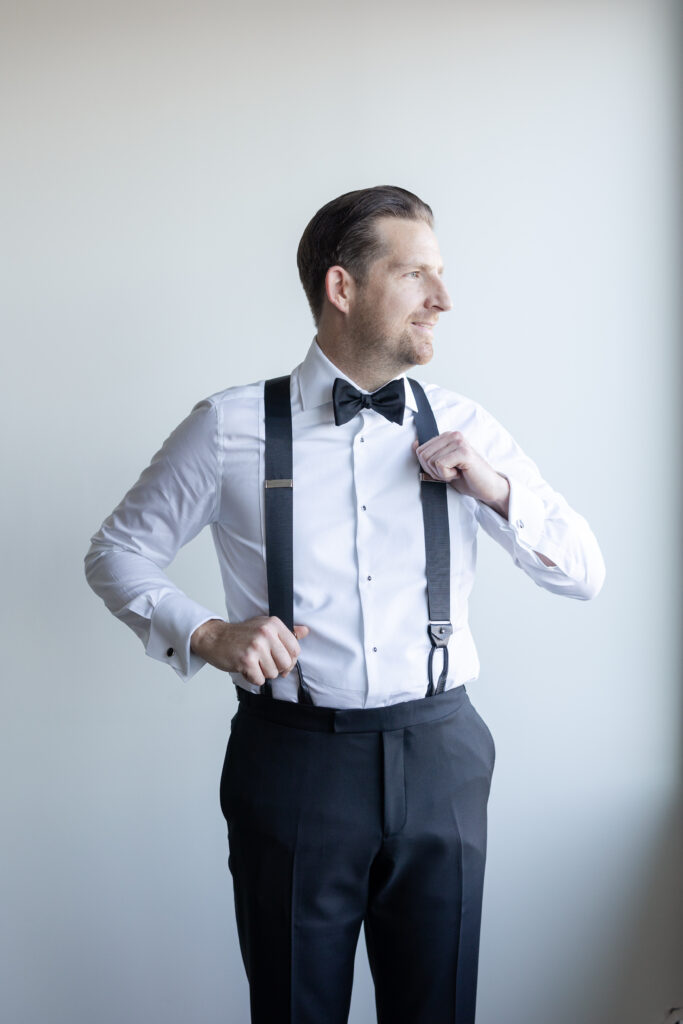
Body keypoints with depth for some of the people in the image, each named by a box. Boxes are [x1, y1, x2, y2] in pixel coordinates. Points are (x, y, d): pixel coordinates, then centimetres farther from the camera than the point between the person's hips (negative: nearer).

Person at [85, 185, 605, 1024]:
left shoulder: (464, 429, 4)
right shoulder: (230, 429, -4)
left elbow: (584, 573, 7)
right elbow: (115, 552, 5)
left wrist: (499, 491, -10)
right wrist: (203, 635, -11)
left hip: (440, 761, 3)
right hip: (293, 760, -2)